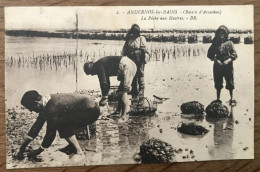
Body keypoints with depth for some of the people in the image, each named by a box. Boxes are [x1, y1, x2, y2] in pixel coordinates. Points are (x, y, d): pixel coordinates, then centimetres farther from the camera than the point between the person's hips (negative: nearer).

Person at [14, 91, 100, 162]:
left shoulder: (52, 108, -26)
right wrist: (22, 148, 14)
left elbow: (50, 133, -18)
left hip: (92, 111, -10)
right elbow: (37, 125, 11)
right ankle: (72, 146, 18)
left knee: (60, 124, -22)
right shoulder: (46, 104, 4)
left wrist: (38, 151, -3)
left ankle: (79, 153, -12)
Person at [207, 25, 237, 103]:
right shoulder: (215, 43, 5)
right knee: (218, 83, 9)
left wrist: (228, 60, -19)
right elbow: (210, 54, 4)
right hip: (218, 66, 2)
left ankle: (231, 98, 18)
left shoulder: (229, 43, 0)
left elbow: (234, 55, -3)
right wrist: (215, 60, -12)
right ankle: (218, 99, 21)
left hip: (228, 66, -1)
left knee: (230, 83, 4)